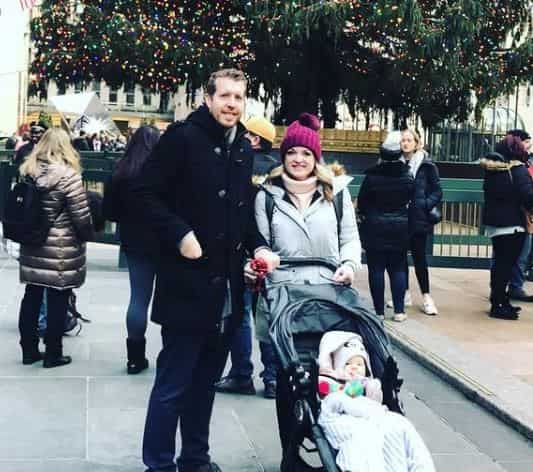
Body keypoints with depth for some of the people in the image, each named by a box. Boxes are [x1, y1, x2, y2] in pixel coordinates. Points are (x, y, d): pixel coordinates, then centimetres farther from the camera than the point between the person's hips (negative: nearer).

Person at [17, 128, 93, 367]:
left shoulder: (26, 170, 3)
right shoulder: (68, 175, -16)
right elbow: (82, 217, -13)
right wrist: (87, 236, 5)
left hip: (31, 247, 6)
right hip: (60, 251, -6)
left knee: (32, 297, 14)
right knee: (57, 302, 5)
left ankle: (29, 350, 24)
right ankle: (52, 354, 14)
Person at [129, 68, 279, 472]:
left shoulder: (244, 149, 12)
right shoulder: (183, 136, -8)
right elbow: (145, 194, -12)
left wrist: (259, 247, 4)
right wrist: (180, 235, -19)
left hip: (228, 287, 7)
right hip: (188, 283, -7)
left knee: (206, 380, 17)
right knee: (173, 383, 1)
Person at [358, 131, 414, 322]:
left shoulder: (372, 176, -10)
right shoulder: (408, 177, -2)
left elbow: (361, 202, -3)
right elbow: (410, 200, 5)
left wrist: (365, 214, 16)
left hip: (375, 228, -2)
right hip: (400, 227, 3)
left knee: (376, 269, 3)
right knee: (398, 269, 9)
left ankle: (379, 311, 4)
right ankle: (399, 311, 8)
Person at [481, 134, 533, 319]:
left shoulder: (491, 169, 7)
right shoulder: (518, 170, -14)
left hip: (493, 222, 7)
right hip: (512, 224, -7)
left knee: (500, 263, 15)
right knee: (506, 265, -2)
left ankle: (500, 301, 23)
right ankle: (499, 305, 1)